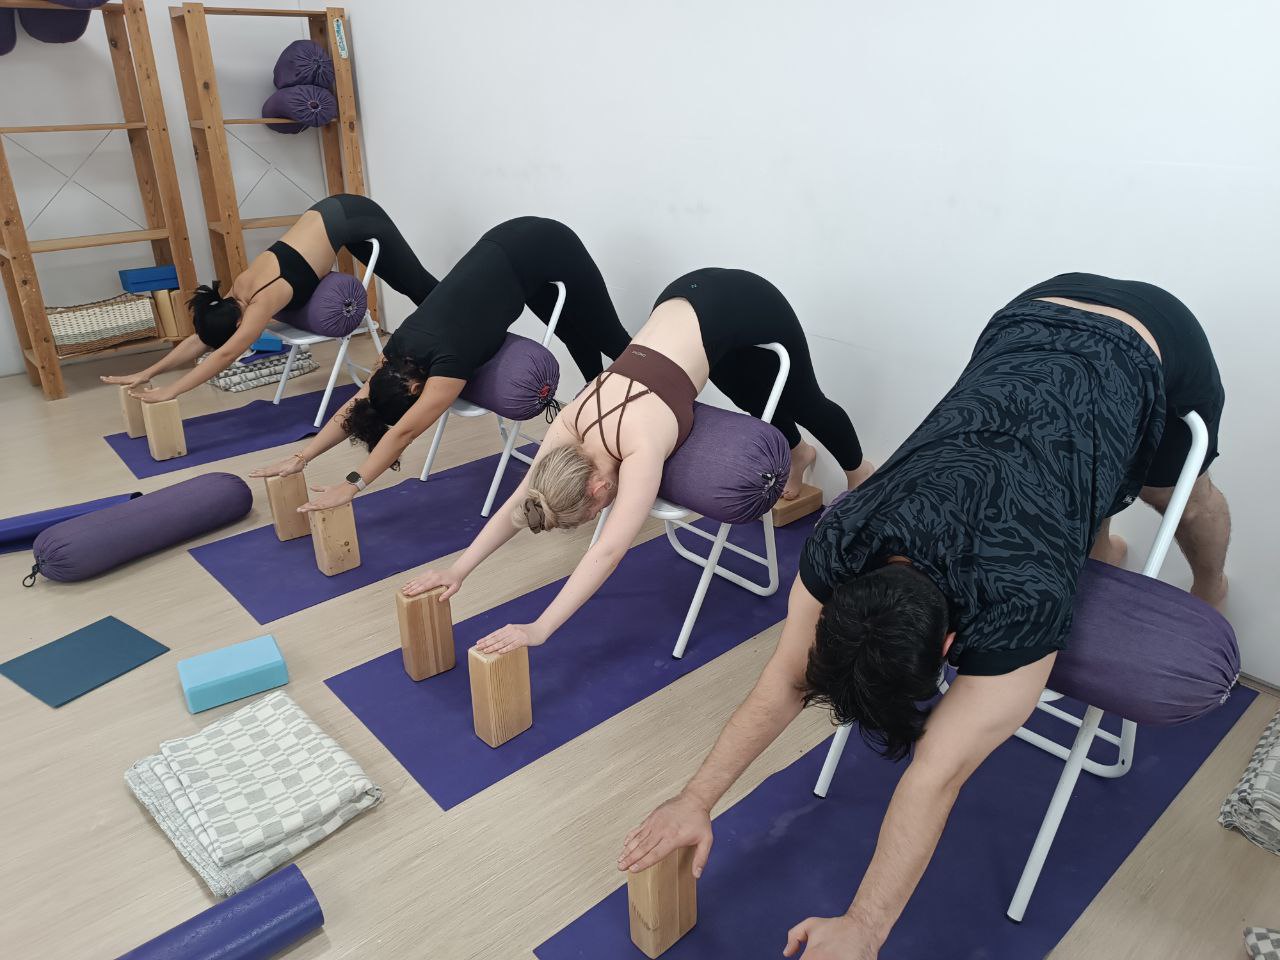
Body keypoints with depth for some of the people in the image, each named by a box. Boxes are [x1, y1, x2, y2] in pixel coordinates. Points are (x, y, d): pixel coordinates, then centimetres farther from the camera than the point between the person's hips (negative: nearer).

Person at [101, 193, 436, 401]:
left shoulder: (265, 299, -29)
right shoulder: (240, 288, -7)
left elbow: (225, 354, -32)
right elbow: (200, 339, -3)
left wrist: (169, 392, -31)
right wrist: (146, 373, -8)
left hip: (353, 218, -7)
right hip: (331, 212, 7)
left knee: (417, 285, 6)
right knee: (405, 286, 18)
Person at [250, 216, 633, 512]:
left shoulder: (448, 360, -30)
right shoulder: (401, 350, -10)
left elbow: (404, 431, -31)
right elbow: (357, 404, -6)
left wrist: (351, 486, -32)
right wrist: (300, 457, -9)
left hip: (545, 250, -5)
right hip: (505, 244, 6)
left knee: (606, 337, 11)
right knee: (576, 337, 23)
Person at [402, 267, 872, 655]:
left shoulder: (641, 447, -34)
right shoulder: (572, 422, -17)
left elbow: (608, 551, -38)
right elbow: (519, 500, -11)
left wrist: (538, 630, -40)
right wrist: (457, 569, -15)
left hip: (743, 304, -4)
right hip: (686, 296, 5)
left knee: (802, 402, 22)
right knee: (759, 401, 29)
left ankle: (859, 471, 51)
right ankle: (798, 453, 62)